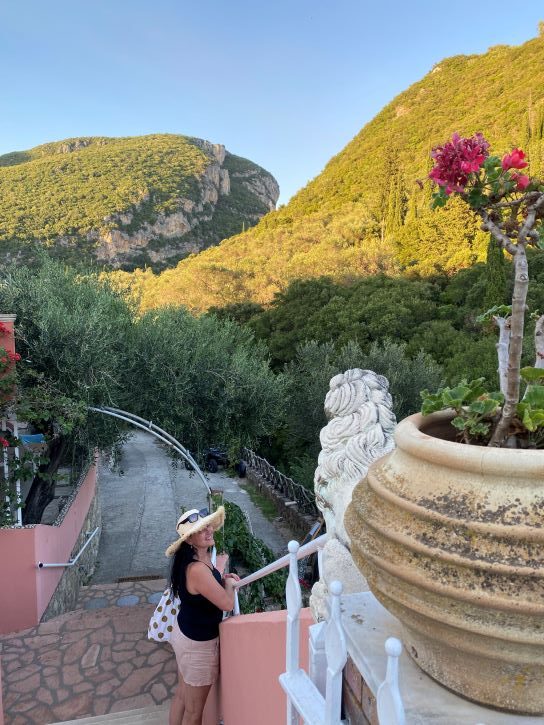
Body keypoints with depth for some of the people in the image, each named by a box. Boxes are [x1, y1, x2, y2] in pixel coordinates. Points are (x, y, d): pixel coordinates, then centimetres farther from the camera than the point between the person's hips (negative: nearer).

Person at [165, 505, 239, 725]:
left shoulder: (201, 557, -4)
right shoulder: (197, 569, -34)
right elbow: (227, 604, -30)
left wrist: (222, 579, -1)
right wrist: (229, 583, -10)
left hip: (184, 632, 9)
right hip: (197, 643, -9)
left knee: (182, 693, 28)